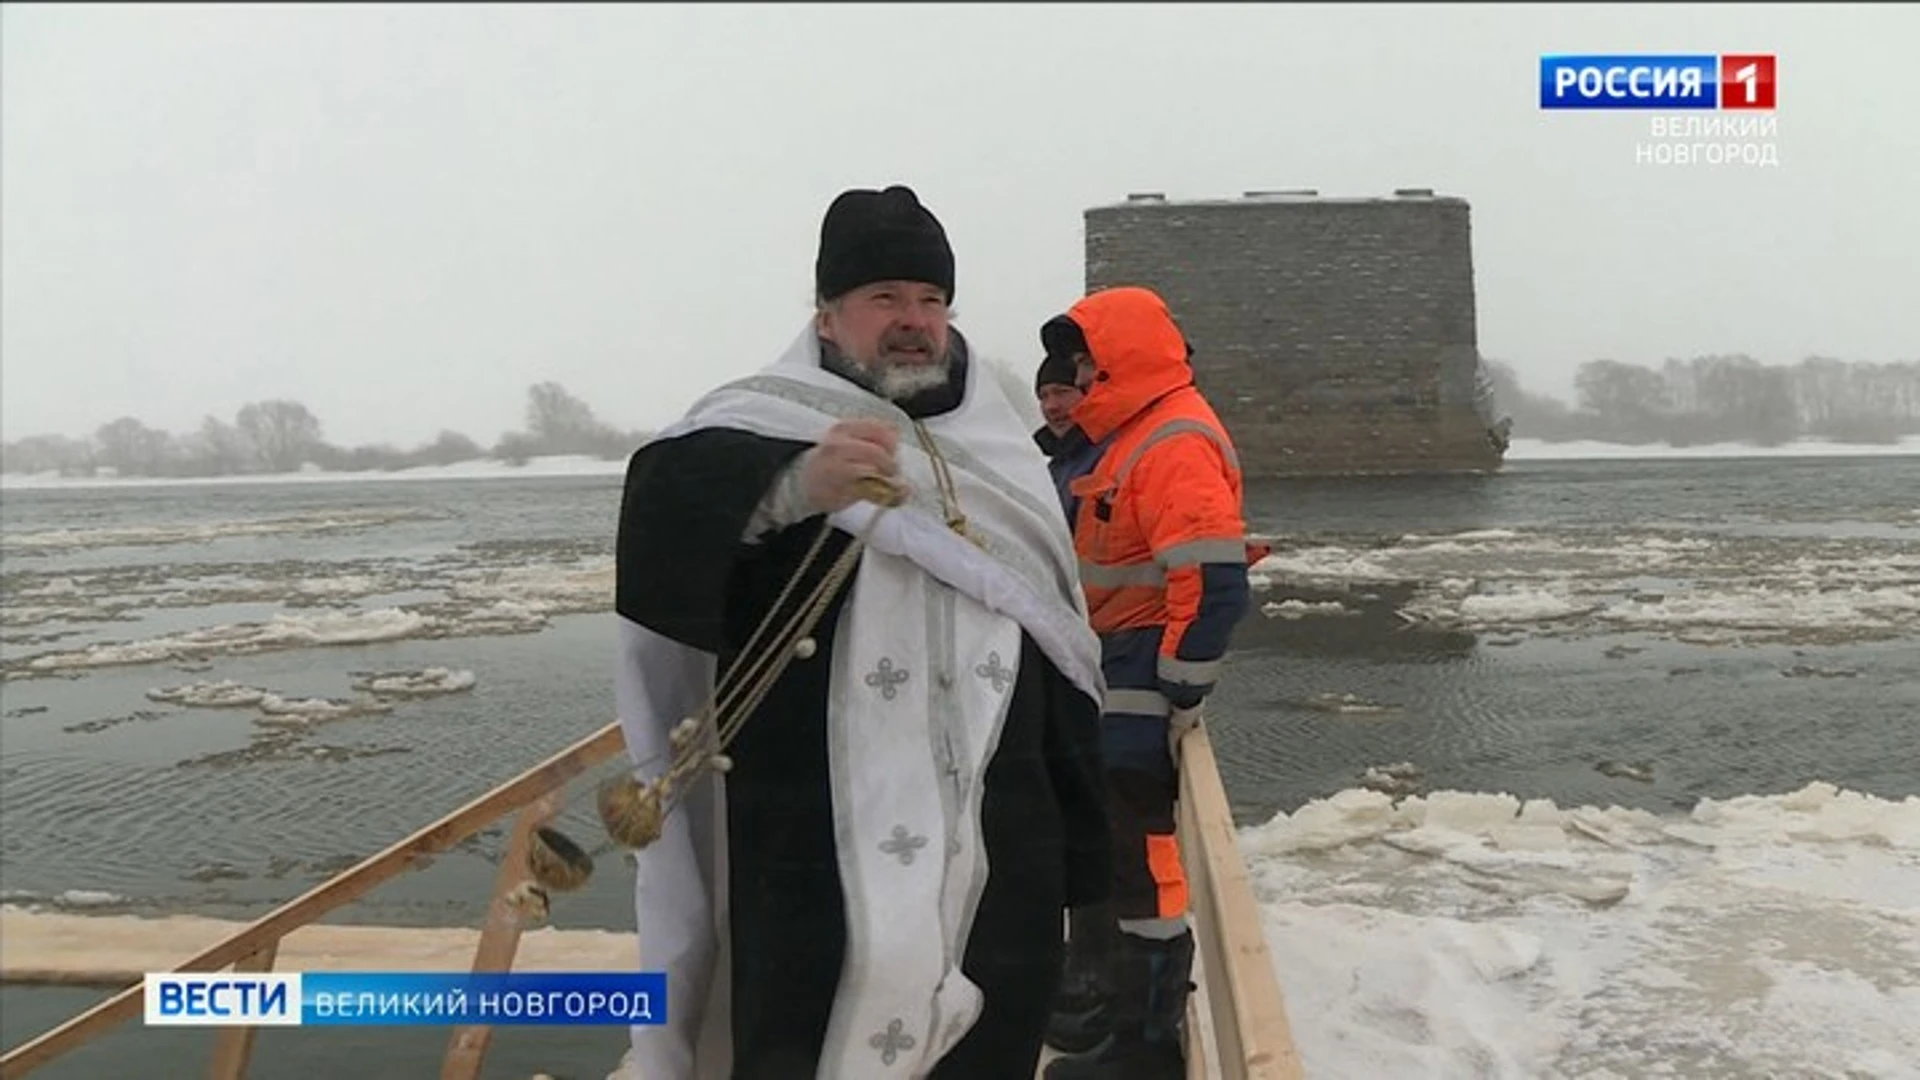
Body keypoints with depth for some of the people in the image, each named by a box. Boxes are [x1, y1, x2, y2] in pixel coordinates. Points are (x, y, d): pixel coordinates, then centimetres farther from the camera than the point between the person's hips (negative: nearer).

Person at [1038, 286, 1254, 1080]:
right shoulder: (1135, 435, 16)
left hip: (1144, 695, -11)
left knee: (1139, 858, -2)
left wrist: (1182, 692, -21)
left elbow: (1213, 583, -27)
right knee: (1109, 850, 19)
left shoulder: (1175, 443, -19)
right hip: (1116, 687, 11)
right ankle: (1120, 1002, 34)